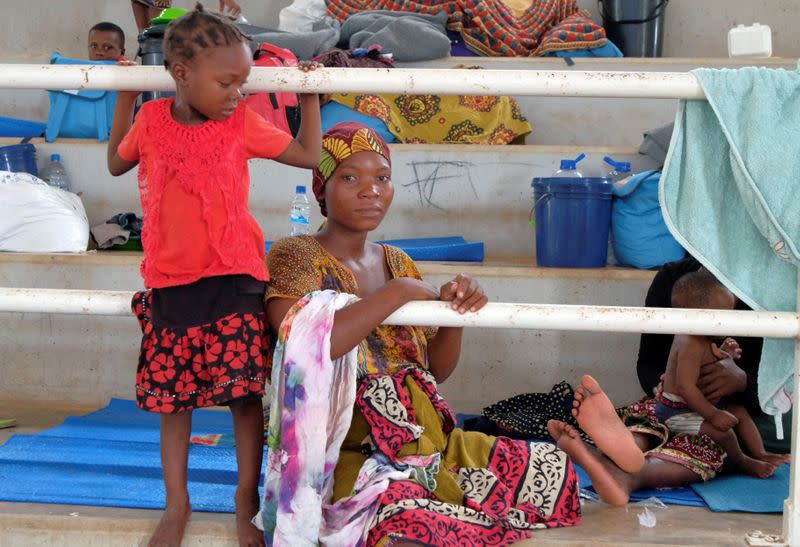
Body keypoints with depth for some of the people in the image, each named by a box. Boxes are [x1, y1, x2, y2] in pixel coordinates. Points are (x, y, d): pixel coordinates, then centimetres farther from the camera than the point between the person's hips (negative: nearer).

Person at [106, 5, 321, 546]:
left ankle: (247, 498, 18)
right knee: (172, 399, 8)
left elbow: (308, 155, 8)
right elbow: (117, 163, 21)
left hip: (234, 281, -1)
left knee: (245, 394, 1)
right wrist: (125, 102, 14)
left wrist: (310, 97, 8)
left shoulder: (242, 123, -3)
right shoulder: (152, 120, 0)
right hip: (170, 284, 2)